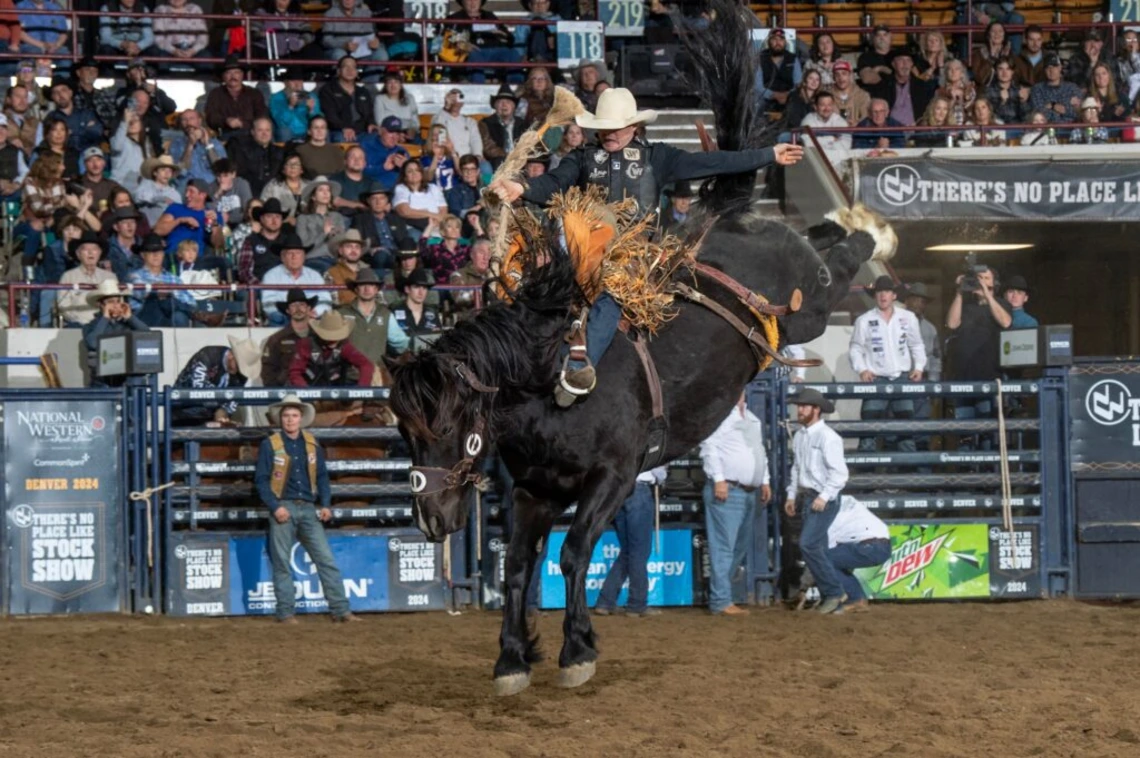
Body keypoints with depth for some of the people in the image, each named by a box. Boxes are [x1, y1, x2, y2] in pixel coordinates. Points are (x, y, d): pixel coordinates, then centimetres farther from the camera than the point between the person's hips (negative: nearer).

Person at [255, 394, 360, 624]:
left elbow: (322, 476, 15)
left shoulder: (312, 445, 10)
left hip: (308, 509, 3)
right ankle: (286, 612, 7)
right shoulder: (270, 445, -1)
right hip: (283, 508, -3)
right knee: (282, 563, 0)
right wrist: (275, 507, -14)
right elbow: (261, 480, -3)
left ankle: (341, 610, 0)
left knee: (327, 560, -1)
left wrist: (325, 504, 1)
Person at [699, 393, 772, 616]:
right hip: (726, 490, -9)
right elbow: (709, 447, -14)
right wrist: (718, 479, -20)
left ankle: (720, 593, 20)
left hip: (749, 492, 9)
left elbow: (761, 451, 26)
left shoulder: (752, 419, 21)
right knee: (724, 546, -10)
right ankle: (721, 602, -10)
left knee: (740, 546, 12)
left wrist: (765, 481, 19)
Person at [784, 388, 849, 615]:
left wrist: (824, 497, -22)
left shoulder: (827, 437, -14)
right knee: (817, 549, 9)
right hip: (806, 496, 8)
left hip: (823, 500, -8)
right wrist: (791, 495, 15)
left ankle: (834, 591, -7)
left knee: (808, 544, -17)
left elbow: (839, 473, -17)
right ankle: (830, 596, 15)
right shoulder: (799, 436, 11)